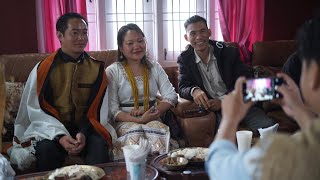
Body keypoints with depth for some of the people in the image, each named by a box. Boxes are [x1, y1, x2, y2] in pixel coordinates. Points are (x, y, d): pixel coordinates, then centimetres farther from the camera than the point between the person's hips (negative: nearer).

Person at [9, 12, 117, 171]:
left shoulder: (97, 68, 4)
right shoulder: (43, 69, -2)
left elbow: (97, 110, 1)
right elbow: (37, 111, -5)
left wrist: (84, 133, -19)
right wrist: (60, 136, -21)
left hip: (86, 128, 1)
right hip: (50, 129, -1)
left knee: (99, 146, -30)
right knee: (46, 149, -32)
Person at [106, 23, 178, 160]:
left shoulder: (154, 68, 16)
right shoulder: (112, 71, 5)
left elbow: (171, 96, 7)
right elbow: (112, 110, -5)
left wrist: (155, 111, -12)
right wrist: (138, 120, -19)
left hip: (152, 120, 2)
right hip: (125, 122, -2)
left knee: (159, 130, -32)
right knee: (135, 133, -35)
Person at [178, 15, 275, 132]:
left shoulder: (229, 52, -1)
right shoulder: (184, 59, 4)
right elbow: (182, 88, -1)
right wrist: (194, 90, -27)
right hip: (212, 108, -1)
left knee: (268, 127, -23)